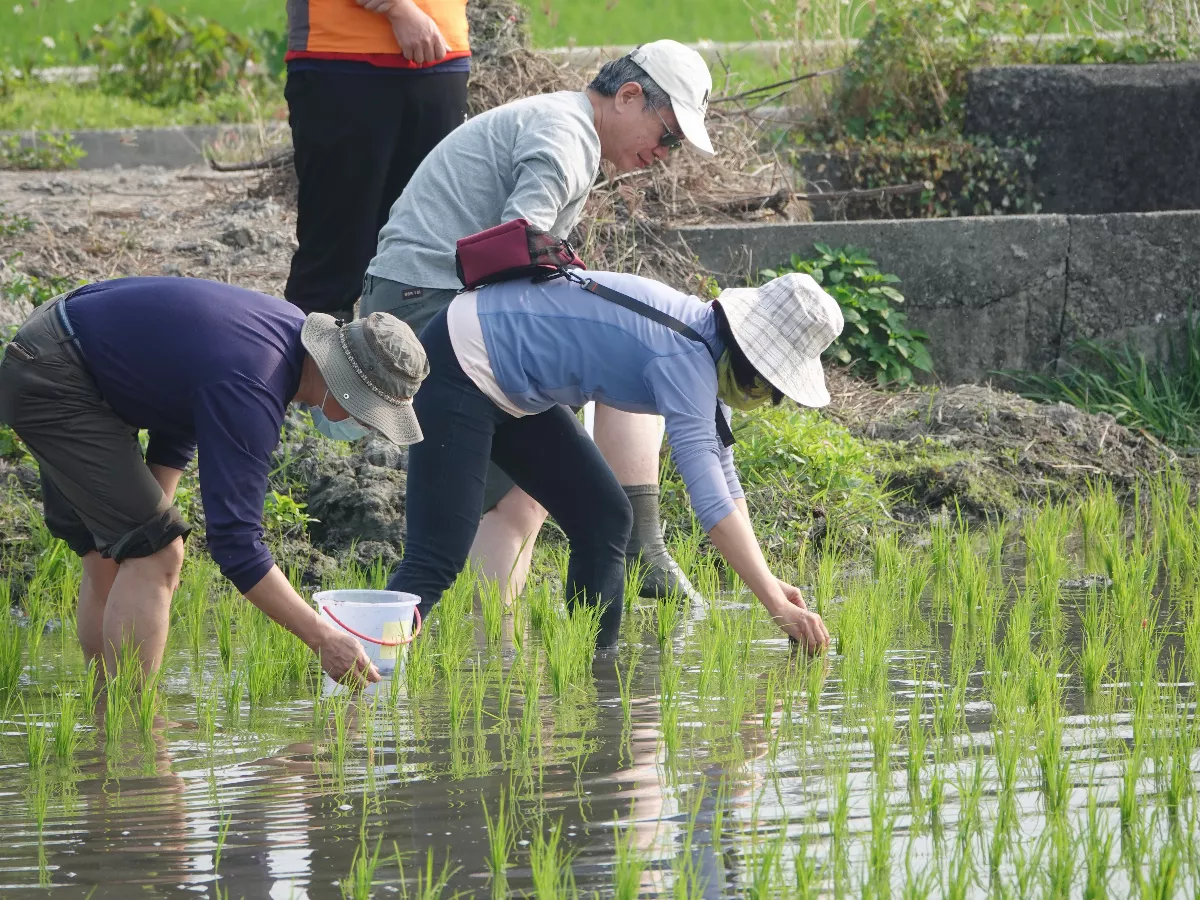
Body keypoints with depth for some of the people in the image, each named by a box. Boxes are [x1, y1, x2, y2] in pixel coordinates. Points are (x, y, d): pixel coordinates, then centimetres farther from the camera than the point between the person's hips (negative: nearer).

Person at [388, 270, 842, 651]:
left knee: (605, 521, 5)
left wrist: (767, 580, 2)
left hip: (511, 391, 10)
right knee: (436, 562, -19)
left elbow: (723, 479, 12)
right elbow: (711, 499, -33)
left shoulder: (704, 345, 4)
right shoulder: (685, 359, -25)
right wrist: (777, 605, -35)